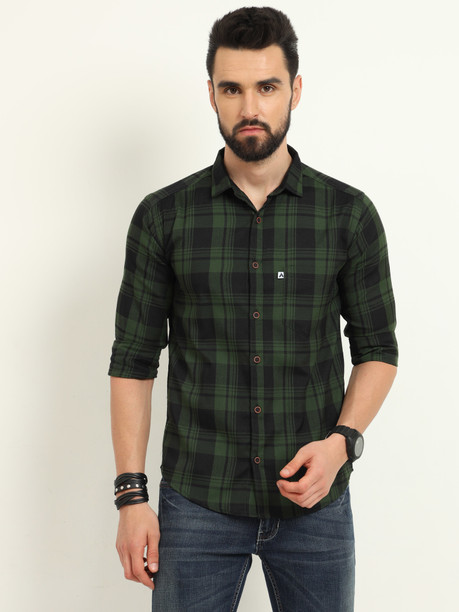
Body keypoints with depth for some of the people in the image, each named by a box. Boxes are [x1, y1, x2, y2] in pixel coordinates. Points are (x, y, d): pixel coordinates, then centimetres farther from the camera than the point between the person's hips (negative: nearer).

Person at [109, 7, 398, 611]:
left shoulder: (349, 214, -1)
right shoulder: (163, 216, -2)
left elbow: (378, 350, 5)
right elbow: (133, 360, 0)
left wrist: (342, 441, -12)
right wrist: (131, 495, -5)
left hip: (315, 504, 1)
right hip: (197, 503, 0)